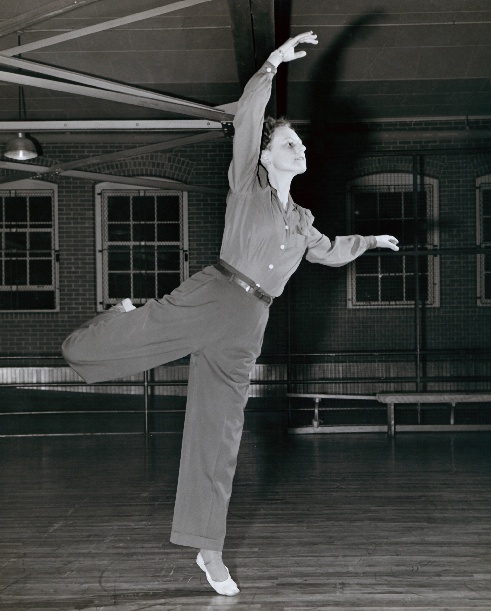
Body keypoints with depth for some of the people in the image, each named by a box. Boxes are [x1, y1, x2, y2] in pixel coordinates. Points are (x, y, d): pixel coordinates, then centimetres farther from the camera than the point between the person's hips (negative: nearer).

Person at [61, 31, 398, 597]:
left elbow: (328, 252, 42)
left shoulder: (301, 220, 22)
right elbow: (247, 117, -7)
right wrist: (273, 63, -13)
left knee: (219, 435, 5)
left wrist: (370, 241, 37)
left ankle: (208, 551, 10)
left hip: (246, 328, 4)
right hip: (210, 296, -4)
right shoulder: (247, 183, 5)